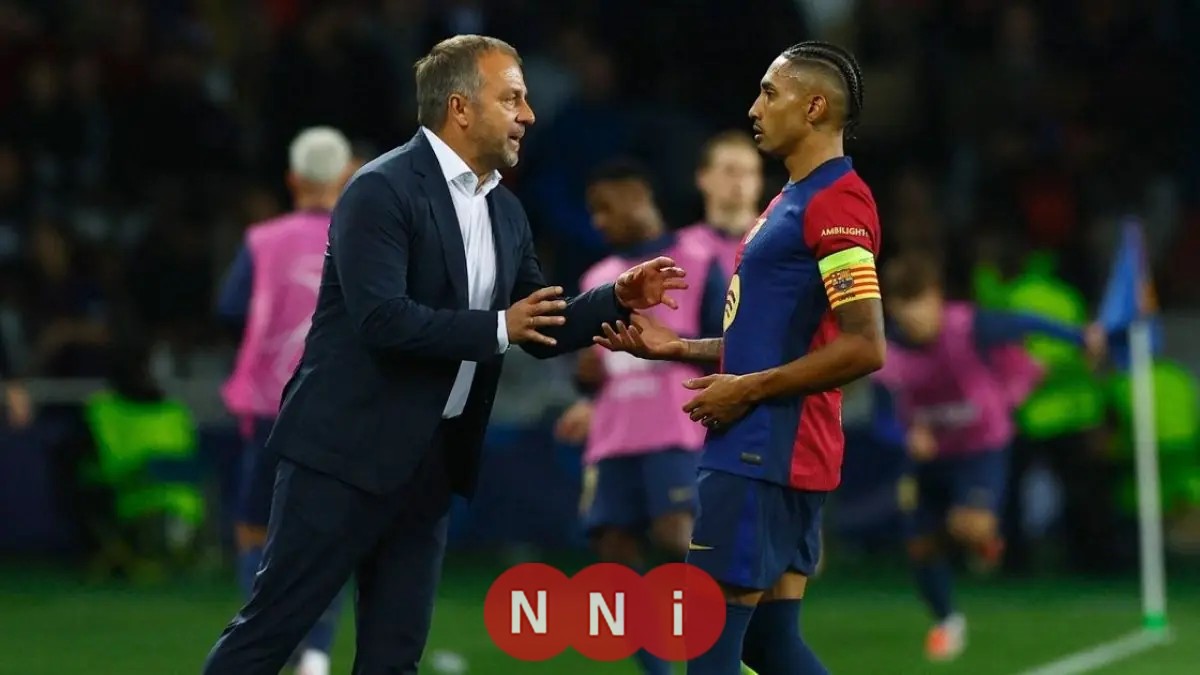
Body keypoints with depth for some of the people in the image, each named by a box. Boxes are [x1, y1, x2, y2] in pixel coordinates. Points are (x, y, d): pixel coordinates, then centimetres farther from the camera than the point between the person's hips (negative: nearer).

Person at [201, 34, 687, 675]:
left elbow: (539, 329, 19)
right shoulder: (383, 190, -14)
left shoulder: (506, 212, 12)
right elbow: (382, 320, -24)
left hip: (430, 461, 8)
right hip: (348, 449, -8)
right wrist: (497, 328, -19)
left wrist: (619, 298, 3)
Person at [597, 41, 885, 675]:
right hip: (772, 453, 10)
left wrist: (748, 391, -16)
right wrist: (678, 348, 13)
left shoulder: (835, 203, -15)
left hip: (763, 455, -10)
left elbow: (864, 347, -21)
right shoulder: (796, 200, 18)